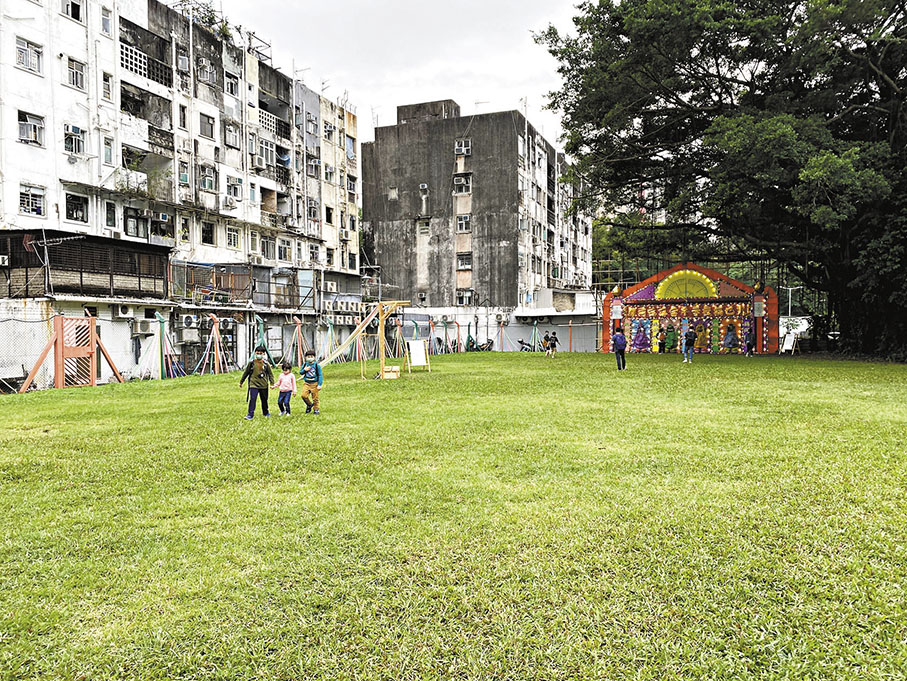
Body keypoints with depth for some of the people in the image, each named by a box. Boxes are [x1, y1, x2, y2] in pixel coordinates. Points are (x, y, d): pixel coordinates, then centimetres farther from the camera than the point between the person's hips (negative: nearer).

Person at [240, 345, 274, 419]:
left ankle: (265, 413, 33)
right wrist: (241, 382, 13)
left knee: (264, 400, 14)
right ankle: (250, 415, -6)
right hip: (254, 385, -1)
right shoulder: (251, 363, -4)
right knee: (252, 399, -12)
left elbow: (270, 374, 3)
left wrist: (272, 383, -7)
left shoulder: (266, 363, -3)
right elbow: (246, 372, 8)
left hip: (263, 385, 2)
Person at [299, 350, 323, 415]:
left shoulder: (317, 365, -4)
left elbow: (320, 375, -4)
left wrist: (319, 385, -11)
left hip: (314, 384, -3)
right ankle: (309, 405, 13)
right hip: (306, 383, 3)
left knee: (315, 398, 2)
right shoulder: (305, 365, 6)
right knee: (304, 395, -13)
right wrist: (305, 370, -9)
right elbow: (300, 372, 12)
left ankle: (316, 409, 18)